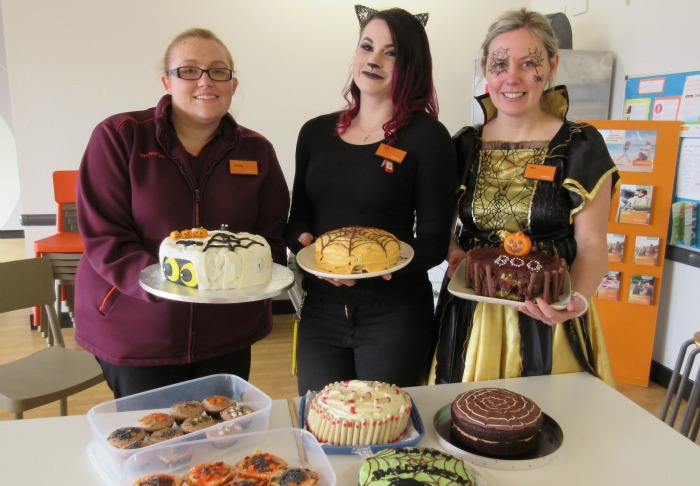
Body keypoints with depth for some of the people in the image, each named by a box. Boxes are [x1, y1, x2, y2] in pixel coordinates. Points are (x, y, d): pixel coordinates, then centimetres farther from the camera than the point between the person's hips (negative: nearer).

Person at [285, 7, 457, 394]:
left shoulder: (427, 137, -6)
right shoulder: (316, 133, 7)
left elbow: (434, 242, -7)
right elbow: (298, 219, 12)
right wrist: (303, 242, -10)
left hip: (395, 314, -3)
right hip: (320, 308, 4)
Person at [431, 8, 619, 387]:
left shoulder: (581, 146, -5)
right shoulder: (464, 146, 3)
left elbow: (591, 245, -5)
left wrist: (576, 298, -23)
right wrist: (454, 252, -9)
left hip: (548, 322, -2)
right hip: (470, 318, 3)